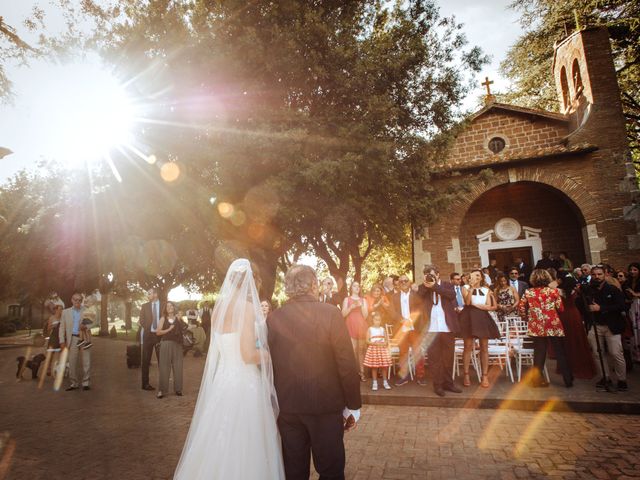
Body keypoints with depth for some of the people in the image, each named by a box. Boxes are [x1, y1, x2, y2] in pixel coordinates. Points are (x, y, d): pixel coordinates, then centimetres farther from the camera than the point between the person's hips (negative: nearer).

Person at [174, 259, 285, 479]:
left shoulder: (219, 307, 4)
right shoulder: (246, 306, -18)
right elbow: (249, 355, -22)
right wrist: (268, 354, -4)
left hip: (222, 379, 8)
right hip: (243, 382, -8)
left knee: (220, 443, 21)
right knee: (243, 446, 7)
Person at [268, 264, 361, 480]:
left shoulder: (273, 318, -4)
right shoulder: (331, 314, -14)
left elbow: (269, 365, 2)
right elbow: (347, 365, -12)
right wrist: (353, 406, -1)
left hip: (286, 407, 4)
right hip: (325, 405, -3)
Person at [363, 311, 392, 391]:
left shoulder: (383, 329, 7)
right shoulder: (370, 329, -1)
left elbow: (386, 341, 8)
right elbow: (367, 341, -5)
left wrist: (383, 343, -13)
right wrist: (375, 343, -18)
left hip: (382, 349, 2)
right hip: (373, 349, -2)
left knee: (384, 367, 3)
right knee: (374, 367, 1)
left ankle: (385, 382, 17)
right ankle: (374, 383, 12)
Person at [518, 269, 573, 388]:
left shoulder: (528, 292, 1)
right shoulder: (553, 291, -3)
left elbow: (521, 307, 0)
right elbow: (560, 307, -4)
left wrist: (527, 317, 16)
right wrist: (553, 309, 17)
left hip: (537, 327, 1)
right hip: (553, 325, -1)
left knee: (539, 353, 8)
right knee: (560, 353, 10)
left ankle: (537, 379, 11)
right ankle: (568, 380, 18)